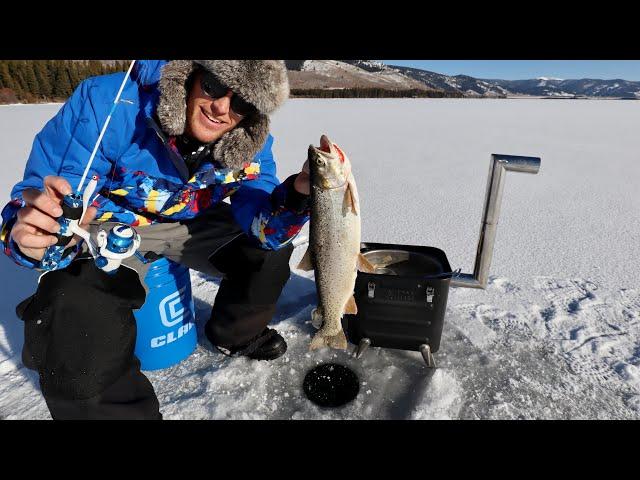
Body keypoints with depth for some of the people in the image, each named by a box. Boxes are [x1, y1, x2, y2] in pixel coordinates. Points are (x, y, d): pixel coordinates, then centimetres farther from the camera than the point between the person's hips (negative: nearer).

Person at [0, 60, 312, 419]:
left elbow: (265, 229, -19)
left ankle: (235, 335, 24)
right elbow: (46, 201, -24)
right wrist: (33, 236, -48)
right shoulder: (109, 102, -27)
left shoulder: (251, 141, -16)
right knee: (77, 336, -28)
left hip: (189, 224, 4)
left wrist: (297, 193, -39)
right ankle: (124, 410, 5)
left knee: (271, 250, -3)